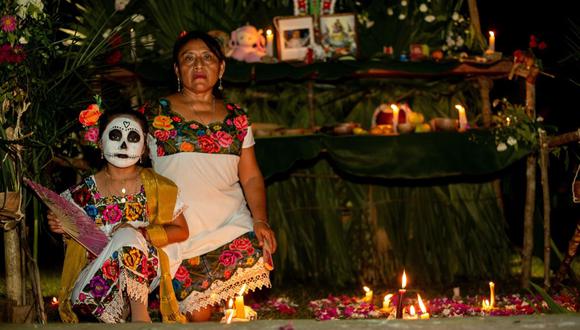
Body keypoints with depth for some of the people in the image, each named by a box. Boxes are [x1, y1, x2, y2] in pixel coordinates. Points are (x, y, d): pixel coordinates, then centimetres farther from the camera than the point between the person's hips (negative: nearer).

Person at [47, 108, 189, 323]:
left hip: (145, 271, 1)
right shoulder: (85, 191, 4)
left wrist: (142, 234, -12)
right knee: (82, 300, -36)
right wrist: (59, 227, -7)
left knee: (128, 235, -33)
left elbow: (182, 231, 5)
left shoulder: (157, 187, 4)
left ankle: (139, 314, -27)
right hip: (98, 271, -1)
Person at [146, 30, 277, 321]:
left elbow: (251, 176, 11)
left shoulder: (236, 119, 11)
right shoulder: (156, 115, 2)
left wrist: (261, 220, -3)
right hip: (180, 233, -2)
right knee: (198, 313, -7)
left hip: (233, 227, 2)